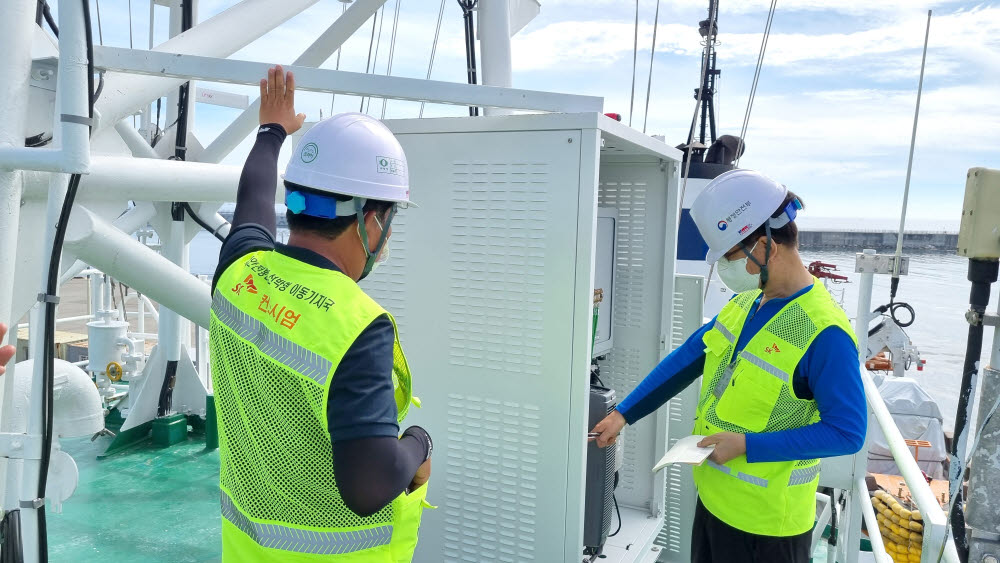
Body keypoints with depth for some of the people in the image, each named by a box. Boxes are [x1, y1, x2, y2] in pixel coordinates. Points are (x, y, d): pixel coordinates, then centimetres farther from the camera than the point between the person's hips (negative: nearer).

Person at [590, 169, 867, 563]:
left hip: (765, 520, -7)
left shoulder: (824, 332, -23)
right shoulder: (745, 303, 1)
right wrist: (624, 413, 6)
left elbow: (847, 433, -21)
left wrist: (748, 446, -24)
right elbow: (687, 359, 7)